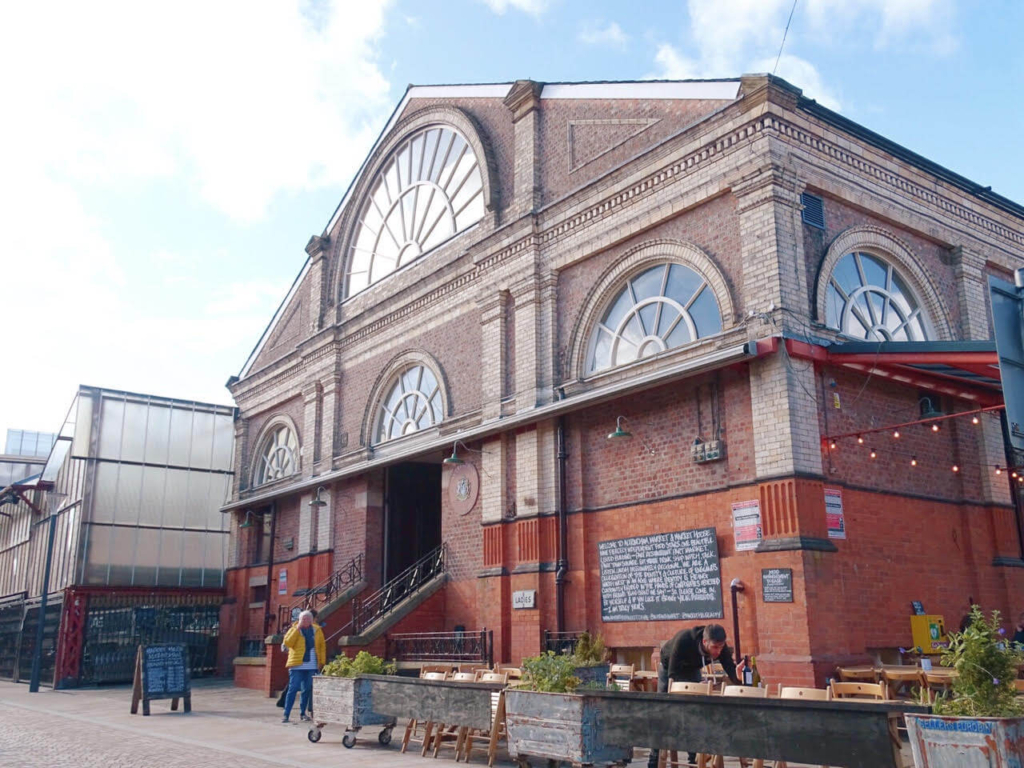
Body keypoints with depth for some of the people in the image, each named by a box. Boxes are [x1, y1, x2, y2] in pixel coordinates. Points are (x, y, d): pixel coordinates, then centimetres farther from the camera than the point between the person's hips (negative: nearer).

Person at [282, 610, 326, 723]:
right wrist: (298, 628, -17)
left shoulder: (317, 630, 9)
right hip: (297, 665, -3)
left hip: (312, 666, 3)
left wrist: (322, 661, 6)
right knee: (293, 689, -7)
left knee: (307, 690, 8)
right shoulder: (294, 629, 1)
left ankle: (302, 713, 19)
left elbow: (322, 645, 13)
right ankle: (286, 714, -5)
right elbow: (287, 643, -15)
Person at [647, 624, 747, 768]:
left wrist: (738, 676, -55)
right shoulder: (683, 640, -42)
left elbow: (731, 672, -31)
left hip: (693, 670, 3)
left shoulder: (721, 648, -29)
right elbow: (673, 675, -39)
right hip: (670, 668, -3)